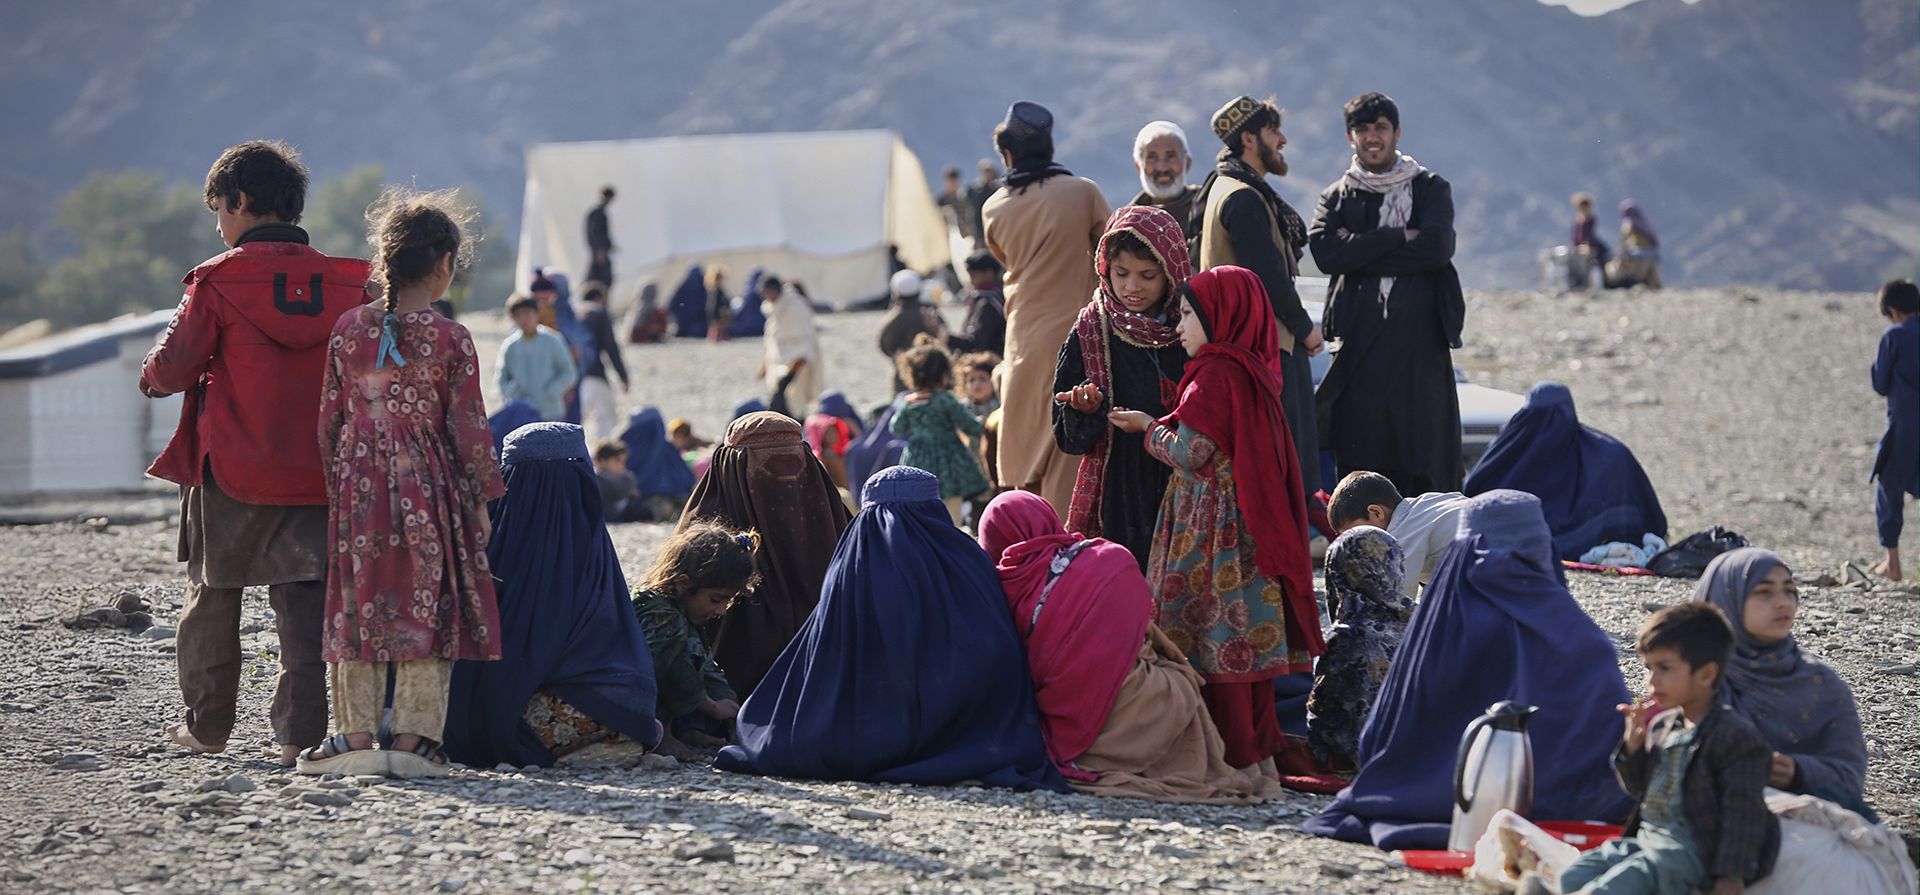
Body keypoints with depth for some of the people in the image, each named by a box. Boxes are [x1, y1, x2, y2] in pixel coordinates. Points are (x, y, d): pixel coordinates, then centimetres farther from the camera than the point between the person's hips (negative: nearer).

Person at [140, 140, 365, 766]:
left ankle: (207, 723, 20)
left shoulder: (219, 279, -8)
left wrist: (151, 377, 15)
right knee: (304, 596, 3)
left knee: (212, 594, 13)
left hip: (232, 470, -2)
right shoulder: (344, 282, 3)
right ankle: (301, 730, -4)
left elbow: (174, 366, -7)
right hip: (316, 473, 3)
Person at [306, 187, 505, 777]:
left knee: (359, 607, 9)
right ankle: (413, 738, 1)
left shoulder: (348, 330, 1)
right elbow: (468, 426, -5)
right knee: (425, 610, 3)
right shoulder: (451, 341, -8)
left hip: (358, 487, 3)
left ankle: (356, 735, 8)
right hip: (429, 489, -3)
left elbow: (329, 419, 5)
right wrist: (481, 499, 6)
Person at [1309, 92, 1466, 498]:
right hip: (1359, 344, 1)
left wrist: (1360, 251, -5)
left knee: (1425, 460, -7)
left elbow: (1438, 248, -7)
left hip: (1420, 342, -1)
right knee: (1359, 465, -4)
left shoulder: (1431, 189, 12)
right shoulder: (1337, 196, 16)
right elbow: (1325, 252, -4)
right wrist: (1399, 237, -7)